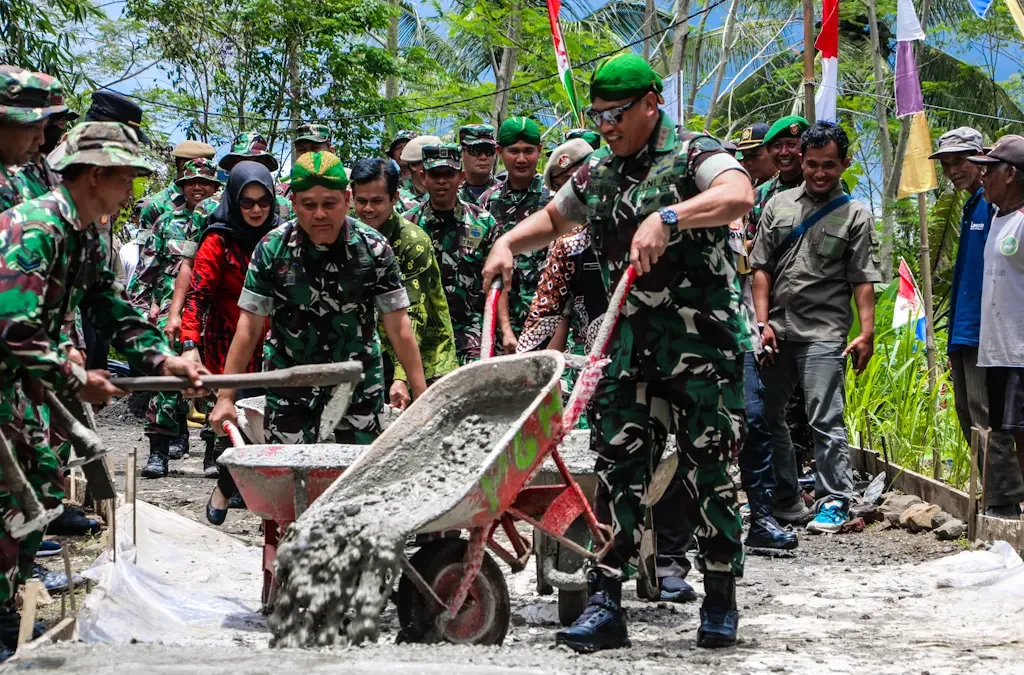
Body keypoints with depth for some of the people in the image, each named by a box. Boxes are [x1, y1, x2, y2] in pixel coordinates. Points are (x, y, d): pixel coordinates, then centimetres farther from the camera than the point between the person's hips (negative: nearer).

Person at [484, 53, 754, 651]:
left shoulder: (694, 154, -5)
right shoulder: (599, 174, 16)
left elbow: (739, 197, -26)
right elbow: (553, 219, 32)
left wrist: (667, 218, -37)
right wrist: (508, 243, 13)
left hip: (703, 341, -6)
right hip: (630, 344, 6)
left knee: (708, 471, 0)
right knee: (618, 468, 0)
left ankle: (721, 601, 14)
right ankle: (605, 604, 1)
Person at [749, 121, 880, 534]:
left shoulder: (855, 215, 1)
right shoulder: (779, 205, 10)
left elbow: (863, 281, -3)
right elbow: (761, 268, 9)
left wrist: (867, 333, -12)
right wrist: (763, 323, 1)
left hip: (824, 334, -5)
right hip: (777, 331, 5)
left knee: (825, 420, -9)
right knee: (766, 414, 10)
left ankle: (835, 501, -2)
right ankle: (784, 496, 23)